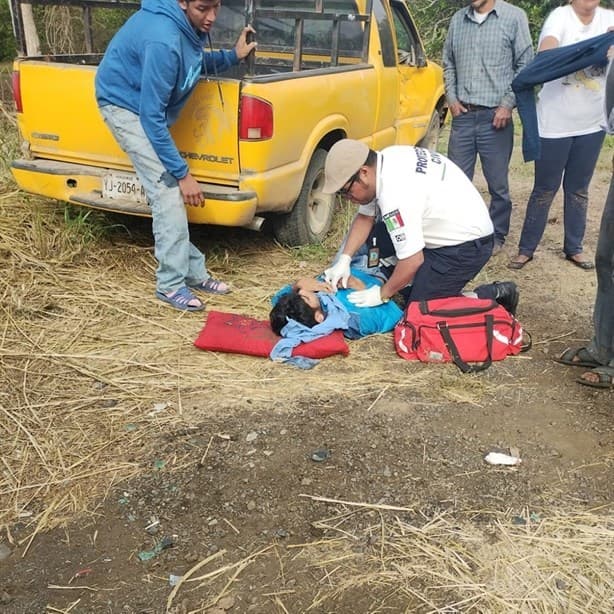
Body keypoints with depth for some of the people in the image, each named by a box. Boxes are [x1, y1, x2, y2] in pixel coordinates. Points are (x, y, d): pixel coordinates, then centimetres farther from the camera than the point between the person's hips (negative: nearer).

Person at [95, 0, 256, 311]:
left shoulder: (189, 26, -9)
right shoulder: (163, 40, -35)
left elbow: (197, 61, 15)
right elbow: (151, 116, -32)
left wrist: (232, 56, 0)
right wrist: (183, 173, -29)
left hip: (148, 104, 9)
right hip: (126, 104, -9)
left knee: (170, 193, 9)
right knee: (168, 192, -14)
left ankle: (193, 272, 16)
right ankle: (171, 284, -5)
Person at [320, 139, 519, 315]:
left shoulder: (395, 195, -33)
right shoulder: (383, 161, -5)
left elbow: (413, 261, -27)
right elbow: (365, 217, 6)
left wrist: (382, 294, -13)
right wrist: (344, 259, -4)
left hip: (465, 245, -9)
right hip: (445, 228, 9)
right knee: (371, 239, 5)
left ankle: (495, 295, 5)